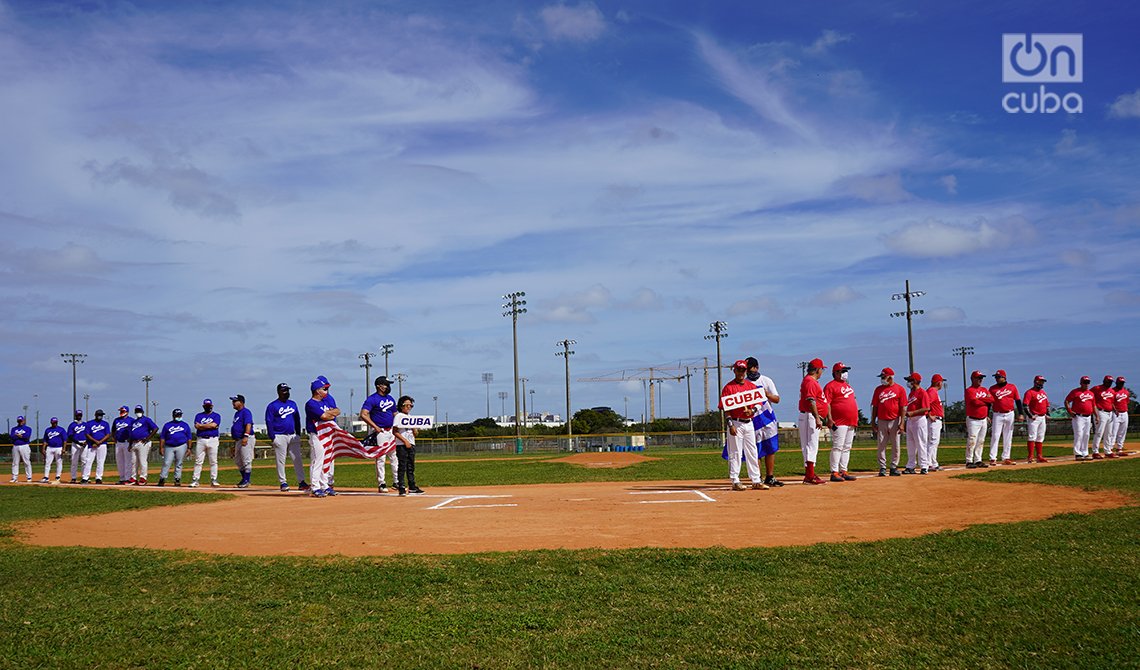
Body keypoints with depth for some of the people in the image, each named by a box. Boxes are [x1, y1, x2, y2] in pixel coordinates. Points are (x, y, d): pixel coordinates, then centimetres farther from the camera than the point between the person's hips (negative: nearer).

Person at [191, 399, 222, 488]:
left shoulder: (216, 416, 9)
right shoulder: (199, 415, 13)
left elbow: (213, 425, -10)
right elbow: (197, 426, -4)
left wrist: (202, 425, -2)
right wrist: (209, 426, -7)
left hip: (212, 440, -1)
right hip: (200, 440, 1)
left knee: (213, 461, -2)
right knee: (198, 461, 0)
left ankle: (213, 480, 2)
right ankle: (195, 480, 2)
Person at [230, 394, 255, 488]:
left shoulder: (246, 412, -11)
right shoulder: (237, 413, 20)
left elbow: (248, 424, -24)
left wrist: (246, 436, -36)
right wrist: (234, 443, 25)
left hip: (246, 439, -11)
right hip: (238, 440, 11)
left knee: (246, 461, -9)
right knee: (238, 461, 15)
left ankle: (246, 481, -6)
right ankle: (244, 479, 24)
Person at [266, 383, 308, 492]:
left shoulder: (293, 404, 15)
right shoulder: (272, 406, -2)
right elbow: (269, 422, -5)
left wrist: (298, 434, 12)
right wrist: (272, 438, -12)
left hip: (293, 436, 5)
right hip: (280, 437, -5)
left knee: (297, 459, 0)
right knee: (281, 460, -1)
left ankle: (301, 482, 0)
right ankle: (283, 483, 6)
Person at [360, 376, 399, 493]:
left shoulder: (390, 399, 15)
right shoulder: (372, 399, -8)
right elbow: (363, 415, -15)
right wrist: (375, 427, -18)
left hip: (392, 431, 7)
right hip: (380, 432, -7)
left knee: (395, 457, 8)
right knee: (381, 458, -5)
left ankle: (397, 482, 15)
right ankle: (381, 483, 1)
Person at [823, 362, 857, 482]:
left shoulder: (848, 385, 23)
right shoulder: (830, 386, -5)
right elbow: (826, 404, -12)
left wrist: (856, 417, 20)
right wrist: (830, 420, -19)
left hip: (851, 422, 9)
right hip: (839, 422, -9)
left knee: (847, 448, 9)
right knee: (837, 447, -11)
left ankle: (843, 471, 14)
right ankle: (834, 473, -11)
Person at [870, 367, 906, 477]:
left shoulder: (900, 389, 1)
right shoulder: (878, 389, 10)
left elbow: (903, 407, -3)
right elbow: (875, 406, 11)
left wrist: (901, 423, -10)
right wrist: (873, 422, 5)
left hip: (894, 421, -2)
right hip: (881, 421, 2)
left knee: (895, 446, 2)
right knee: (881, 446, 0)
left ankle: (894, 467, 10)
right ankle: (882, 468, 5)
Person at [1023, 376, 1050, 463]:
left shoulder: (1043, 392, 18)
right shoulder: (1030, 392, -8)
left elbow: (1047, 404, 25)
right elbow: (1025, 405, -16)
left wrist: (1048, 414, 9)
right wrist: (1030, 415, -23)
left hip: (1042, 417, 8)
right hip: (1034, 418, -8)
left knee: (1040, 438, 10)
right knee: (1032, 437, -11)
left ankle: (1039, 456, 15)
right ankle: (1031, 457, -13)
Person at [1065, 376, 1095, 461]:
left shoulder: (1091, 393, 16)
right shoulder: (1075, 392, -3)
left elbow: (1094, 405, 21)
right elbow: (1066, 401, -3)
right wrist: (1069, 411, -14)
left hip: (1088, 417, 7)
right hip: (1078, 417, -7)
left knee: (1086, 436, 10)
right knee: (1078, 434, -11)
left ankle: (1085, 454, 16)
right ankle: (1077, 454, -10)